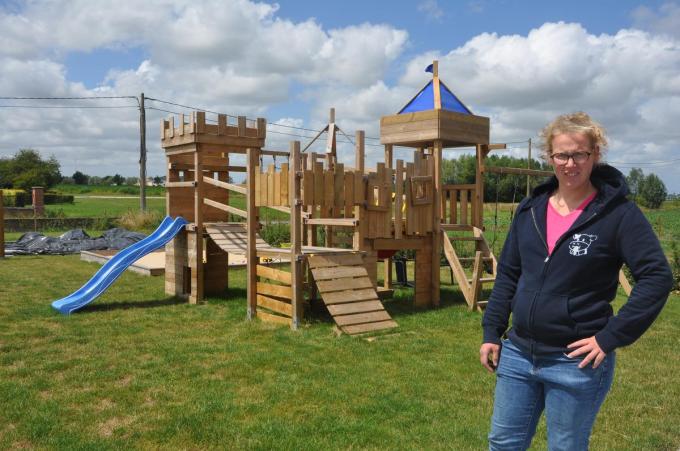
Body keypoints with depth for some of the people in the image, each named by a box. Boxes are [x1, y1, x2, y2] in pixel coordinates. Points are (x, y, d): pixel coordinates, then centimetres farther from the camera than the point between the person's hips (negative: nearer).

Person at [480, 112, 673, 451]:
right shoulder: (531, 208, 4)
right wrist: (492, 332, 6)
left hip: (576, 362, -4)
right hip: (517, 353, 5)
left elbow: (657, 277, -14)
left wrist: (610, 338, -17)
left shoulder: (618, 213, -11)